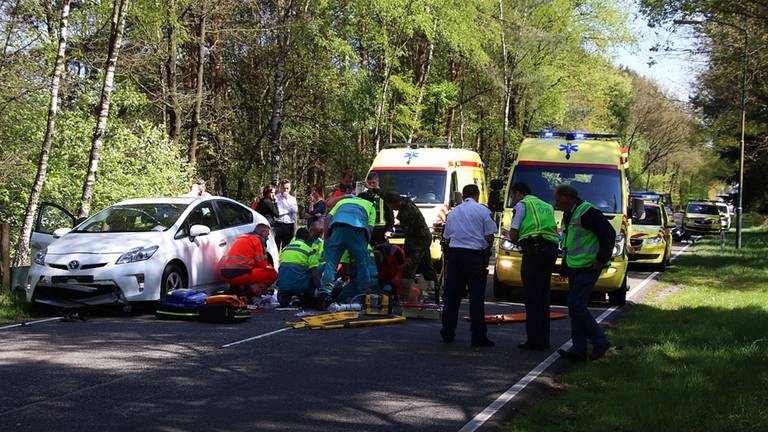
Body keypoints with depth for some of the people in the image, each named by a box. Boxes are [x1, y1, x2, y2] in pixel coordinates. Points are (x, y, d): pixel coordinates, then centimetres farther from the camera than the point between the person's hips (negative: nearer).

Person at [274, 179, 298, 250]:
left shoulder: (292, 199, 13)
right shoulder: (276, 197, 0)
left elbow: (295, 210, -4)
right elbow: (276, 212, -10)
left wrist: (287, 199, -5)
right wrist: (289, 211, -1)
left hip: (289, 225, 4)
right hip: (279, 225, -4)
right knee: (276, 247, -4)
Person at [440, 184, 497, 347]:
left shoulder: (453, 212, 13)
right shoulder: (483, 210, -1)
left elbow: (447, 236, 15)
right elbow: (489, 236, -2)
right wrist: (487, 248, 16)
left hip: (454, 254, 4)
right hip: (474, 256, -4)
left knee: (451, 295, 10)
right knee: (476, 297, -1)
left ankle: (447, 333, 14)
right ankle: (478, 336, -2)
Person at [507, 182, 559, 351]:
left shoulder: (522, 205, 5)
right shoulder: (547, 206, 27)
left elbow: (513, 234, -2)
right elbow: (553, 230, 19)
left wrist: (516, 239, 20)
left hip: (534, 251, -7)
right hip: (551, 250, 7)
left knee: (533, 298, -5)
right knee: (543, 297, 13)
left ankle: (534, 340, -7)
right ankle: (544, 340, 14)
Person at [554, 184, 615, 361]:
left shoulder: (588, 213, -16)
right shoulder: (568, 215, 16)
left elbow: (609, 234, -18)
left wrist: (601, 259, -18)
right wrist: (564, 267, 21)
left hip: (588, 268, -10)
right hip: (574, 267, 10)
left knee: (576, 305, -14)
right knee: (575, 307, 8)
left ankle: (600, 342, -5)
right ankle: (579, 349, 10)